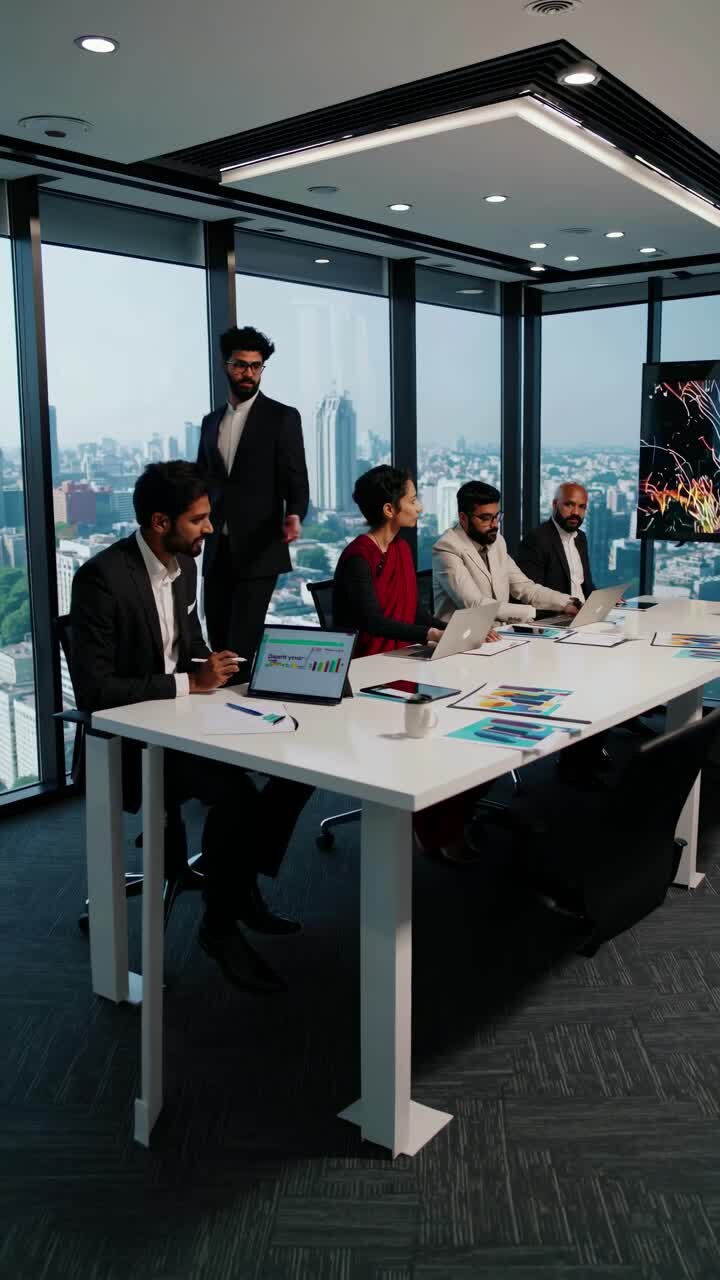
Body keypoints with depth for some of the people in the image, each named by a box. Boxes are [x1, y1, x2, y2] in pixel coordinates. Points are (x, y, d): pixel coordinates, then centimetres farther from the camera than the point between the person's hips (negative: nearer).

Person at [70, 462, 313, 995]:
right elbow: (93, 689, -24)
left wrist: (212, 666, -4)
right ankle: (220, 924, -6)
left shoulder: (184, 565, 5)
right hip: (128, 736, -8)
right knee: (234, 792, -31)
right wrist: (189, 682, -24)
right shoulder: (102, 577, -20)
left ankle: (244, 885, 8)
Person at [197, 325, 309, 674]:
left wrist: (293, 516, -27)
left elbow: (297, 483, -7)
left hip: (258, 551, -5)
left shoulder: (282, 417, -1)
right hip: (216, 552, 5)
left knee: (242, 647, -12)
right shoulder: (210, 422, 15)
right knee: (218, 645, 7)